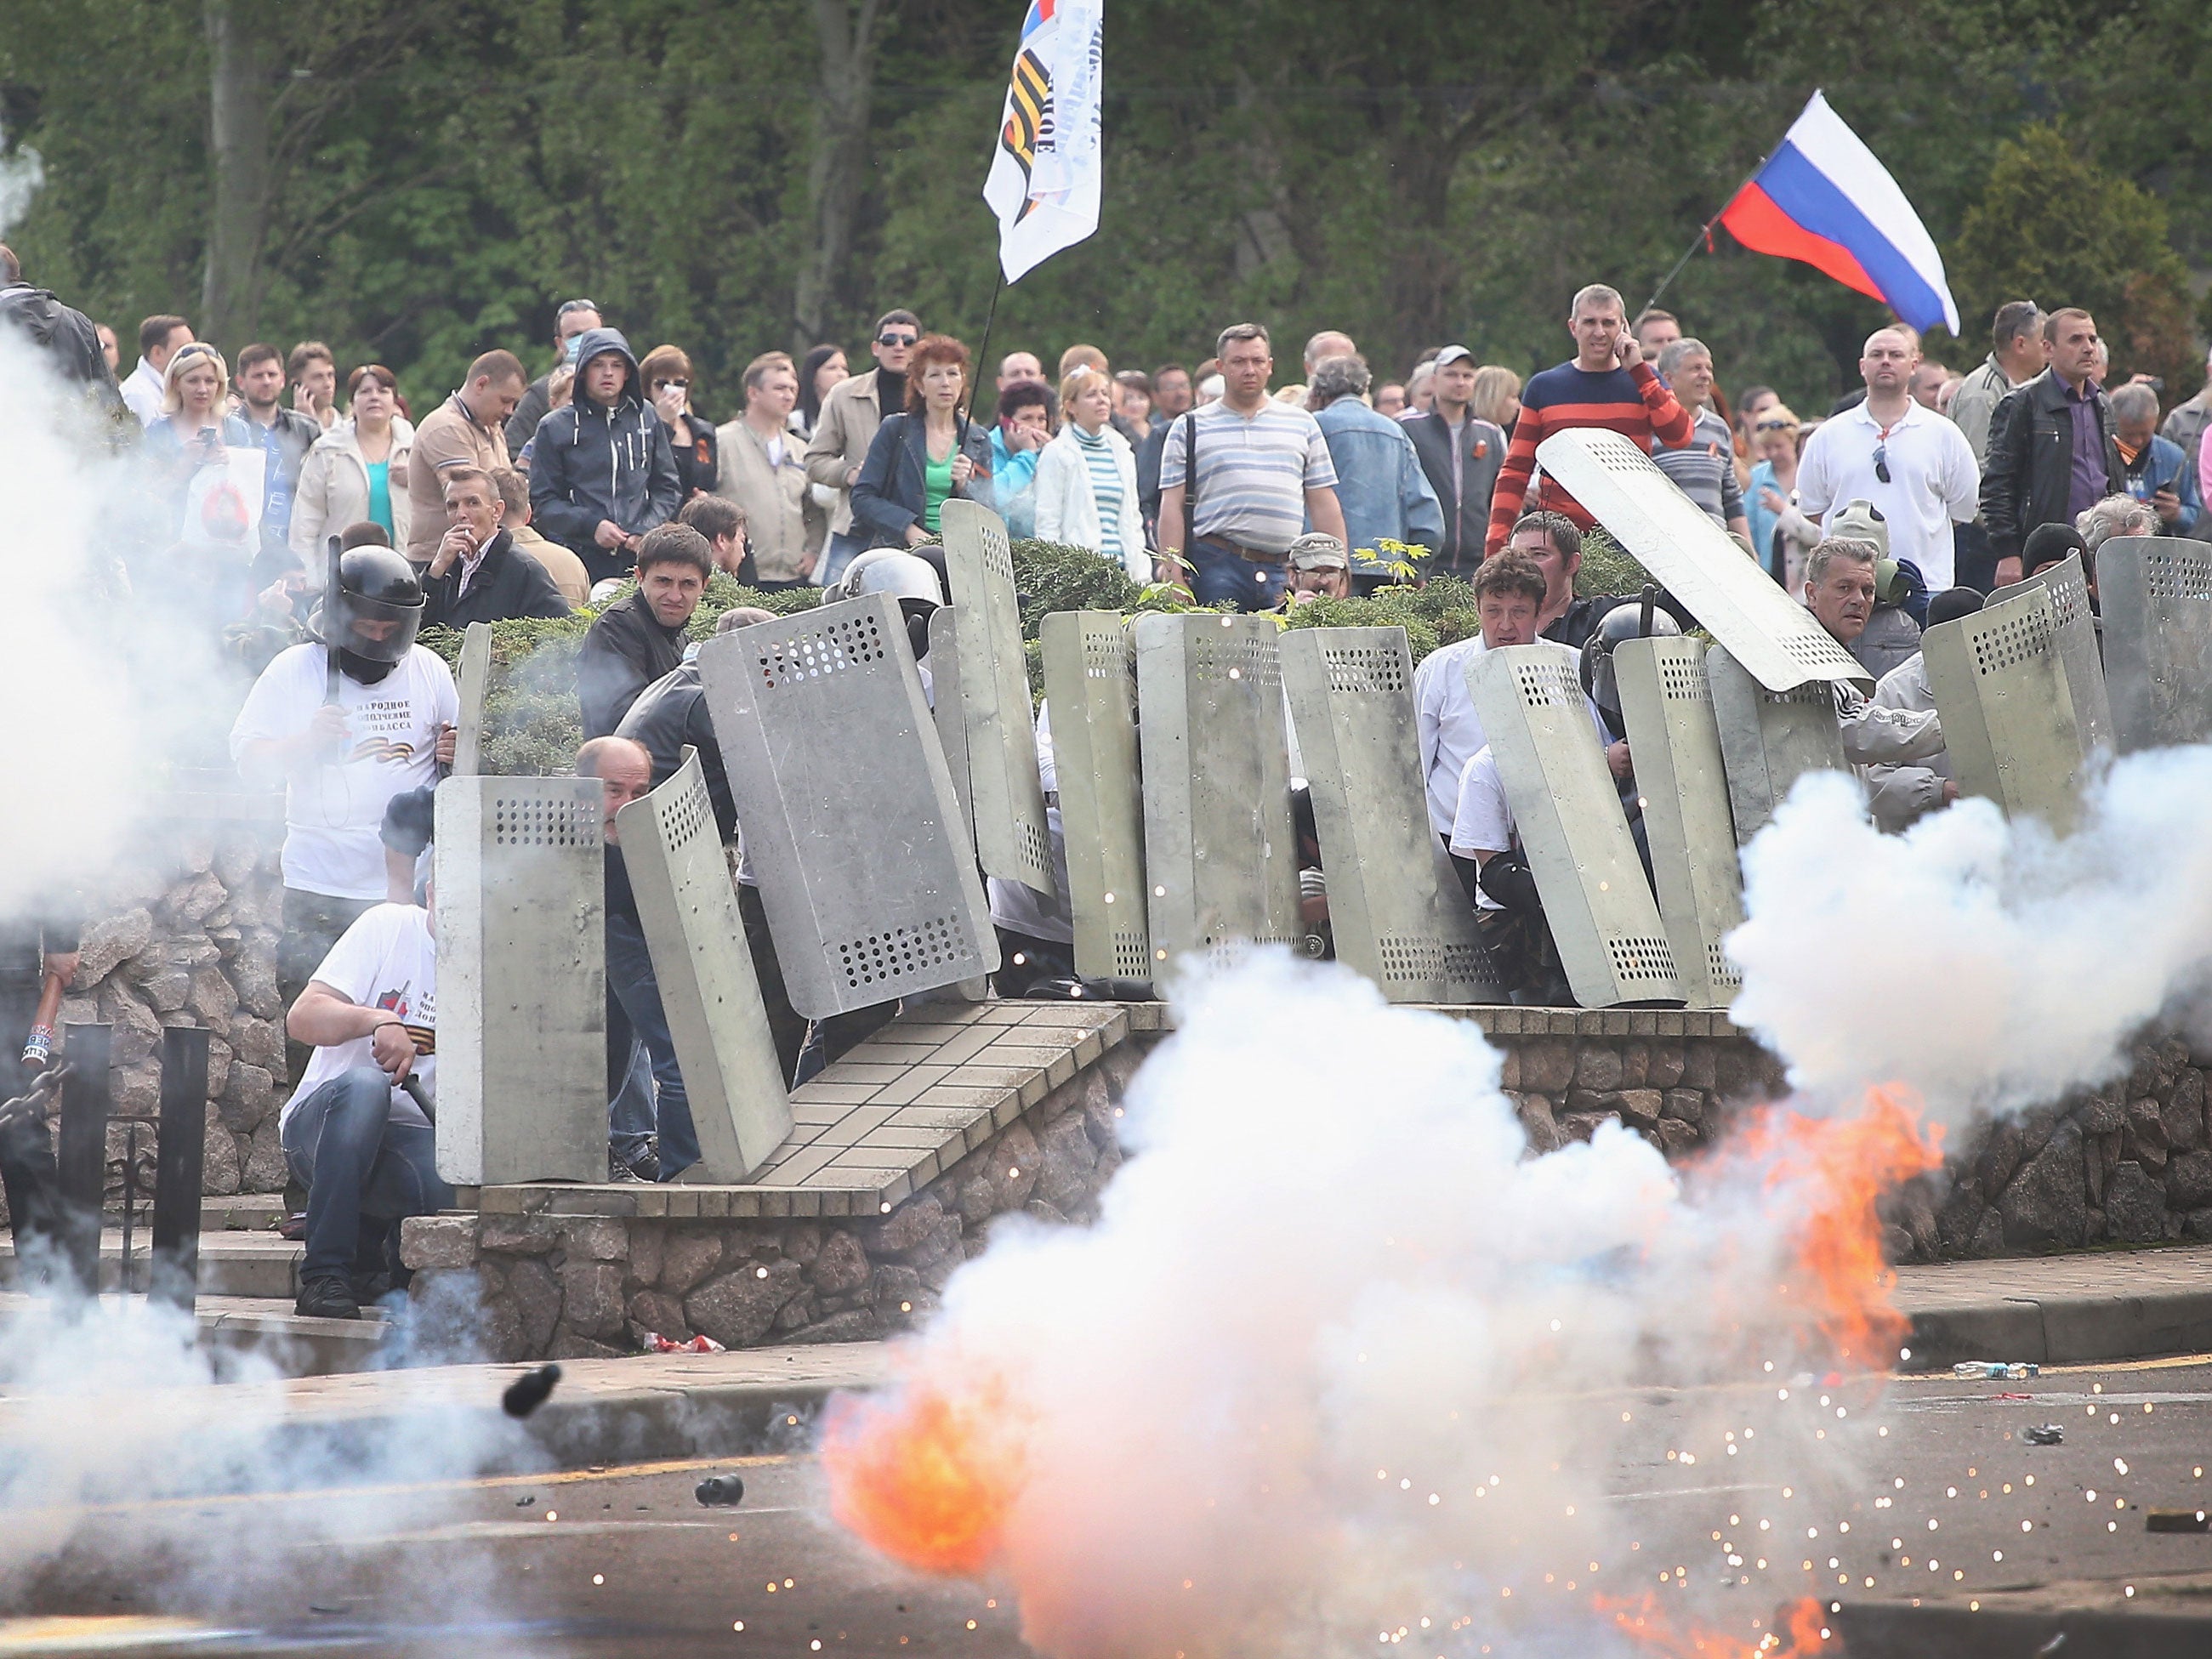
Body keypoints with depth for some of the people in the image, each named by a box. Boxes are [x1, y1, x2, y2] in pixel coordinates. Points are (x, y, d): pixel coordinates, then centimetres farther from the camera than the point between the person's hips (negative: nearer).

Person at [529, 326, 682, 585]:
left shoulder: (646, 417, 12)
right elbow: (542, 501, 4)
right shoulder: (556, 427, 5)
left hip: (640, 559, 2)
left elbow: (668, 489, 15)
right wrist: (591, 525, -10)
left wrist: (647, 530, -2)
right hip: (582, 561, -2)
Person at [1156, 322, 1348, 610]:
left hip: (1285, 573, 2)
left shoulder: (1302, 425, 17)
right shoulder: (1189, 429, 10)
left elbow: (1324, 505, 16)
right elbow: (1172, 507, 5)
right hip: (1218, 566, -2)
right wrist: (1173, 573, -5)